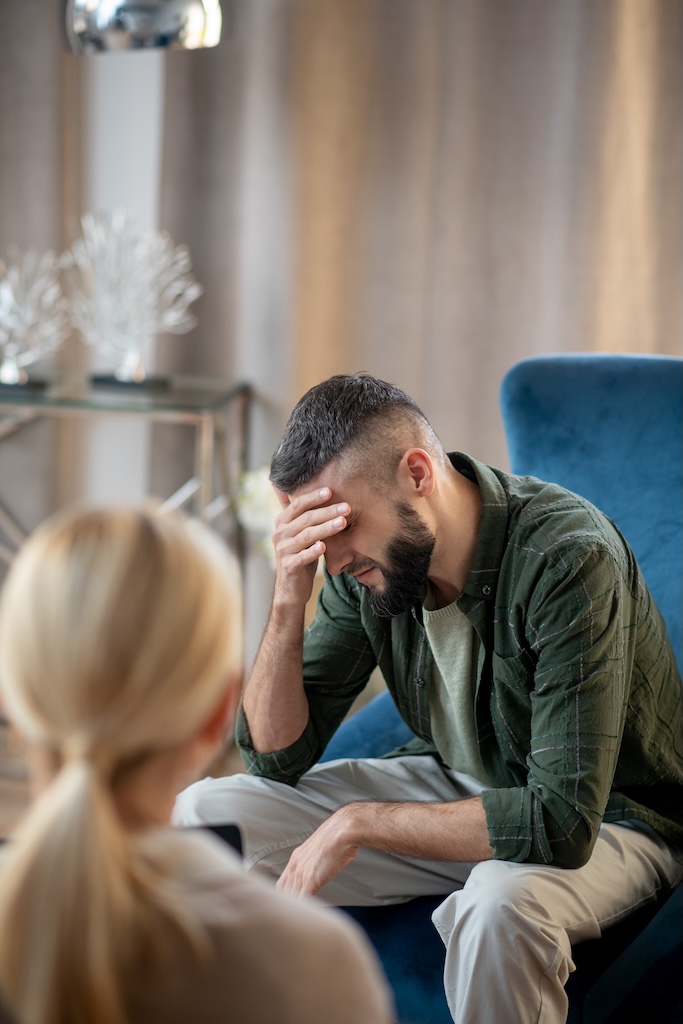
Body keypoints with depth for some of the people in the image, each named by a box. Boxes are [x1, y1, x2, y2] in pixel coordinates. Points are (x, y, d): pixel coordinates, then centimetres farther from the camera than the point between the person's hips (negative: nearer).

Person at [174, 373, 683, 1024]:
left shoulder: (568, 558, -30)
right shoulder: (363, 562, -11)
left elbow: (562, 821, -35)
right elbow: (276, 757, -7)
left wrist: (358, 822, -28)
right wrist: (289, 599, -23)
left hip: (609, 819, -5)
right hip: (457, 787, 6)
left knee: (500, 903, -40)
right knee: (202, 815, -6)